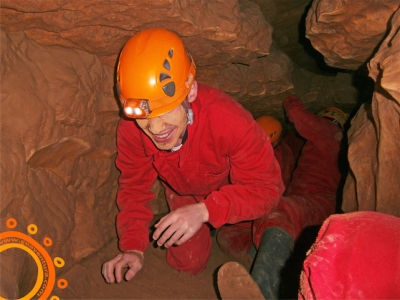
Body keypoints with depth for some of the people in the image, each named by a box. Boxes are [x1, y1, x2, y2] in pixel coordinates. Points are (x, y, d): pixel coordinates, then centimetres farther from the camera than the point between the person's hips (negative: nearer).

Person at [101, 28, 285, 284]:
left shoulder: (229, 121, -45)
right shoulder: (130, 129, -31)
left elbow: (266, 187, -37)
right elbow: (134, 189, -16)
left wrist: (206, 210, -50)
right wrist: (134, 248, -30)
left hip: (231, 187, -2)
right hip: (183, 192, 2)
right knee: (187, 264, 6)